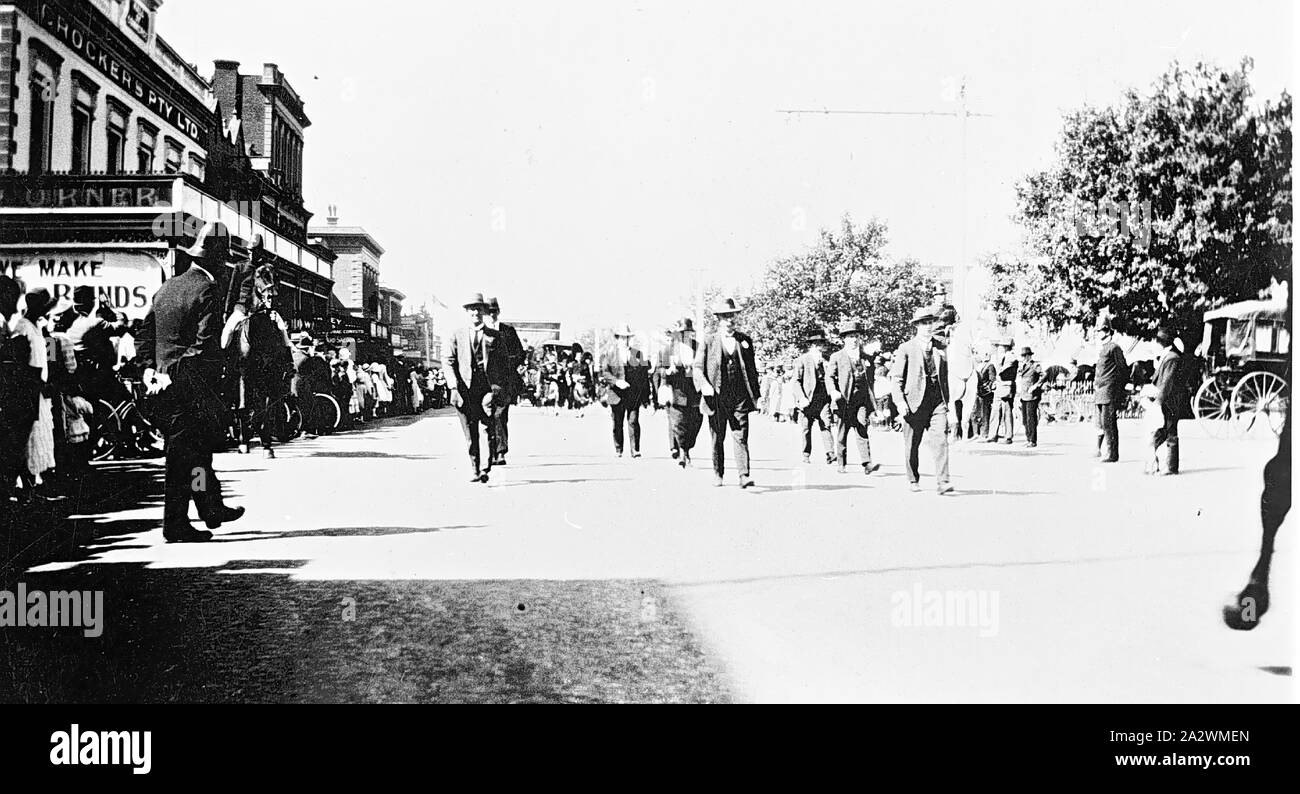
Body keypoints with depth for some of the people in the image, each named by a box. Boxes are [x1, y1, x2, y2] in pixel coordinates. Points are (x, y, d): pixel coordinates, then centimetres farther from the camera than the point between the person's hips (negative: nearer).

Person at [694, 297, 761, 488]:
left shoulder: (745, 340, 11)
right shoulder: (708, 341, 5)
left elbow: (752, 369, 15)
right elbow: (698, 367, 3)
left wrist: (755, 395, 11)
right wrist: (704, 386, -15)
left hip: (740, 398, 1)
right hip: (717, 398, -1)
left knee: (741, 437, -8)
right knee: (717, 439, 8)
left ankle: (744, 476, -14)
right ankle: (718, 474, 23)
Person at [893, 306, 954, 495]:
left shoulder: (940, 346, 12)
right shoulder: (906, 348, 0)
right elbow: (897, 378, -1)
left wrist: (946, 400, 17)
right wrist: (901, 401, -11)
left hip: (938, 402, 2)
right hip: (915, 403, -2)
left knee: (941, 440, -11)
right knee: (912, 445, 7)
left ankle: (942, 482, -14)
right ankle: (914, 480, 24)